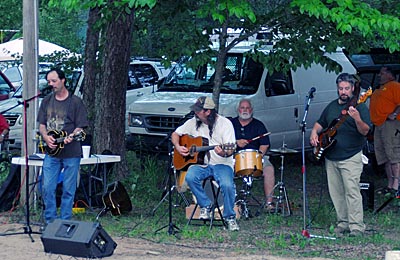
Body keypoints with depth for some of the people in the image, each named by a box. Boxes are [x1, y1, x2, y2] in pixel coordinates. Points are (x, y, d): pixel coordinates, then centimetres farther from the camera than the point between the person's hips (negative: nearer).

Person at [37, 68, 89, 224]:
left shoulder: (75, 102, -2)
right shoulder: (46, 101, 12)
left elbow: (80, 127, -4)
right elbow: (42, 125, 14)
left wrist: (71, 137, -23)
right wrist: (46, 137, -7)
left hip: (71, 153, -4)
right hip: (51, 153, 4)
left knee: (68, 189, 1)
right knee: (48, 188, 0)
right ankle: (50, 221, 10)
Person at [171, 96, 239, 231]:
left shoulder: (224, 123, -8)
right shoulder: (193, 122, 5)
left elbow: (230, 150, -13)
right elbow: (175, 134, 17)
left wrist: (224, 153, -36)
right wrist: (178, 147, -3)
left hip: (221, 163, -3)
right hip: (201, 163, 4)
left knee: (227, 185, -32)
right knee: (190, 177, -30)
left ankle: (230, 217, -9)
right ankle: (205, 205, -7)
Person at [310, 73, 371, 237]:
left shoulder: (359, 107, -5)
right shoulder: (332, 106, 15)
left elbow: (365, 131, -15)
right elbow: (320, 123, 26)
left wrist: (357, 119, -34)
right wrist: (314, 133, 4)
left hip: (350, 157, -7)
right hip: (331, 157, 7)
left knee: (352, 191, -12)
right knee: (336, 193, 9)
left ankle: (356, 226, -11)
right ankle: (343, 223, 18)